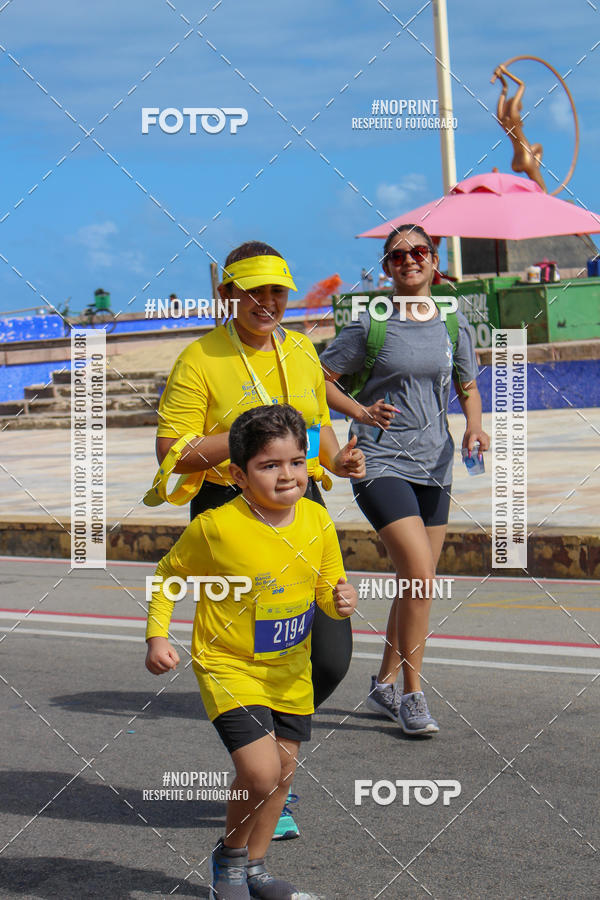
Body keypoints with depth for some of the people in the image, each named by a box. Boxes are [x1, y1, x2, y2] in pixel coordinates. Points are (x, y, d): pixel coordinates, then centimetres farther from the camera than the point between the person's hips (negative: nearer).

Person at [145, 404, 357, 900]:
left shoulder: (317, 520, -7)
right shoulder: (215, 527, -20)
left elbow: (328, 589, 4)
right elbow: (168, 574, -4)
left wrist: (341, 601, -19)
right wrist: (157, 635, -12)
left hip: (291, 669, 6)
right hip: (229, 666, -5)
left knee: (283, 769, 14)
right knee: (260, 770, -17)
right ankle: (230, 856, 11)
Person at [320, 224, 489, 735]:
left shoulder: (453, 325, 7)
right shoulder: (371, 325, -4)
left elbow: (468, 387, 19)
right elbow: (321, 379, 1)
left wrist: (474, 427, -1)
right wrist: (360, 411, -15)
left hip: (433, 464, 5)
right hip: (379, 462, -5)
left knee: (415, 584, 10)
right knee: (420, 576, -18)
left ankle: (385, 685, 27)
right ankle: (412, 695, -6)